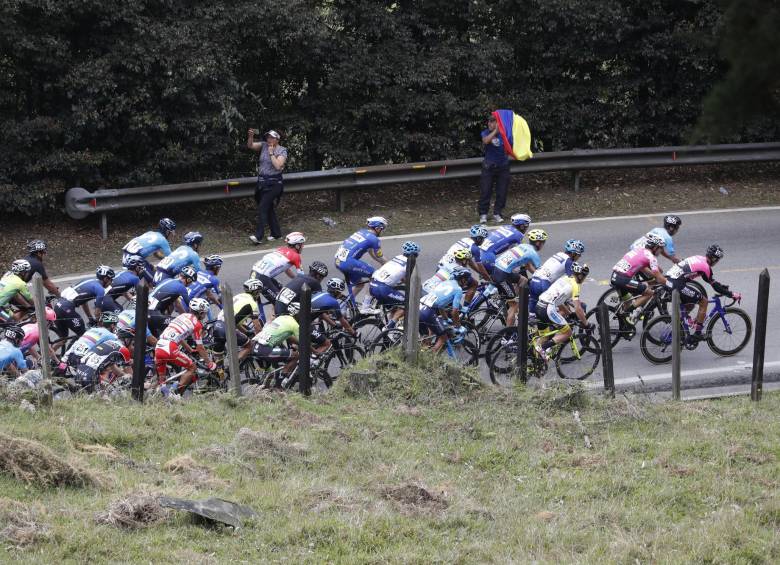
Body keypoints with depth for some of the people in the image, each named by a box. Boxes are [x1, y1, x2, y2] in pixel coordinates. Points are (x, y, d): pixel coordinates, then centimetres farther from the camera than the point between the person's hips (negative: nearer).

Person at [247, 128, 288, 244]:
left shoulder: (282, 151, -5)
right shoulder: (264, 146, 10)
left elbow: (278, 166, -17)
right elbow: (250, 145, 0)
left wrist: (271, 153, -13)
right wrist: (251, 135, -17)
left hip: (274, 183, -6)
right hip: (262, 182, 6)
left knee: (263, 207, -14)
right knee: (269, 208, 12)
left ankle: (258, 236, -17)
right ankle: (276, 233, 23)